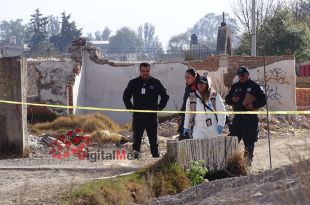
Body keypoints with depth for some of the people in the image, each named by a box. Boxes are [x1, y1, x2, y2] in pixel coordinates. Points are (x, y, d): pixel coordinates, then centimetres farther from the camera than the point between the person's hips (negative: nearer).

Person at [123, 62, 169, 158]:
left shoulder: (156, 83, 5)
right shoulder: (134, 83, 6)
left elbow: (165, 96, 14)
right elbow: (126, 96, 18)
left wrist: (159, 107, 5)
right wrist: (130, 107, 7)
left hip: (152, 115, 0)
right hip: (138, 116, 0)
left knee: (153, 138, 3)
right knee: (137, 137, -3)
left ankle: (156, 156, 7)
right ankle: (135, 153, -1)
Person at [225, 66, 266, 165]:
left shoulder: (255, 86, 2)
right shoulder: (235, 87, 14)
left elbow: (263, 100, -1)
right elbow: (227, 99, 18)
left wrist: (254, 105, -17)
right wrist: (232, 100, -5)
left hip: (251, 117, -4)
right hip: (238, 117, 4)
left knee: (249, 141, -1)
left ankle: (248, 159, 7)